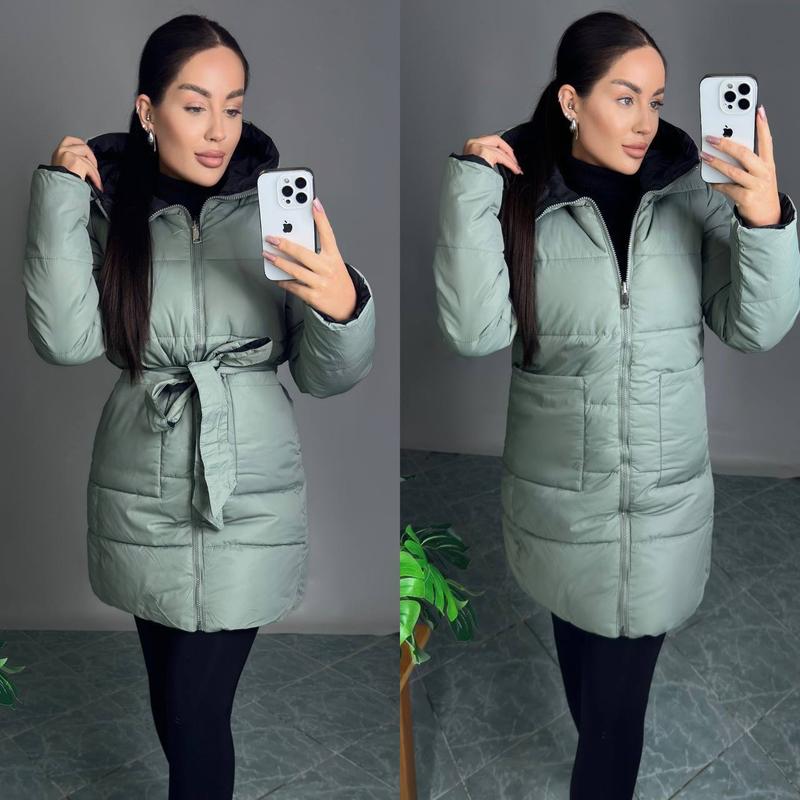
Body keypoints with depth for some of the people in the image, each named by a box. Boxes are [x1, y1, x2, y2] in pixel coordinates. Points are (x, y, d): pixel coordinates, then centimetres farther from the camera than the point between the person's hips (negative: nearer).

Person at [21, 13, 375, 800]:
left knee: (195, 711, -1)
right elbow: (66, 342, -14)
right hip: (142, 497, 2)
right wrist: (58, 196, -15)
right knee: (174, 700, 17)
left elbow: (326, 376, -6)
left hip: (248, 498, -2)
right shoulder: (108, 210, 0)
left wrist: (342, 307, -27)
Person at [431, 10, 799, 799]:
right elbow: (474, 332, -19)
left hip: (665, 498, 0)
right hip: (558, 494, 0)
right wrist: (470, 189, -23)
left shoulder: (693, 192, -6)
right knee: (581, 656, 23)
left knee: (619, 688, 8)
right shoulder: (520, 199, -9)